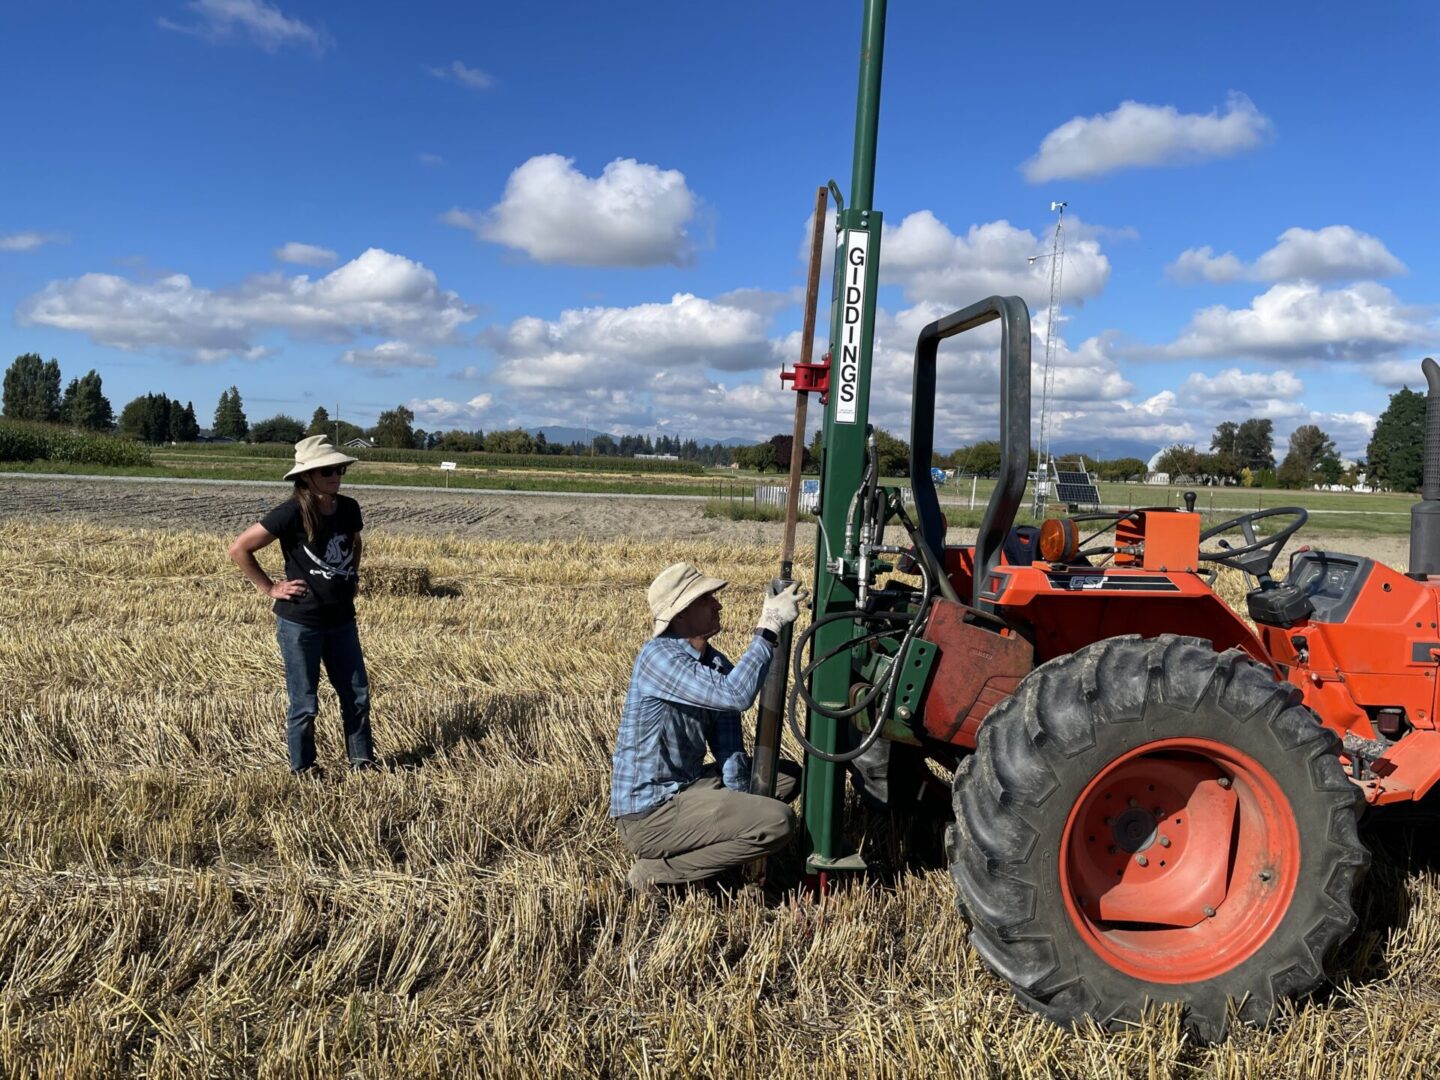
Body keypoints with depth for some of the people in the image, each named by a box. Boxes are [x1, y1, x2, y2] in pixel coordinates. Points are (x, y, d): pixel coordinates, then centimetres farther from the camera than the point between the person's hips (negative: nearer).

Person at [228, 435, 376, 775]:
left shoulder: (348, 508, 1)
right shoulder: (292, 513, -17)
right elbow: (239, 548, -14)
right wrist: (270, 588, -12)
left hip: (342, 620, 6)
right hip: (300, 623, -6)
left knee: (357, 695, 11)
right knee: (304, 703, 5)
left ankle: (362, 759, 25)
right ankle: (303, 768, 22)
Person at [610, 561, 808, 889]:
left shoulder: (717, 663, 6)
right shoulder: (658, 656, -21)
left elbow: (730, 750, 4)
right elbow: (735, 696, -33)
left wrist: (740, 811, -7)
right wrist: (769, 628, -28)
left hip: (688, 786, 10)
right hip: (648, 813, -10)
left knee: (788, 776, 15)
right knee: (778, 822, -20)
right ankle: (655, 872, -8)